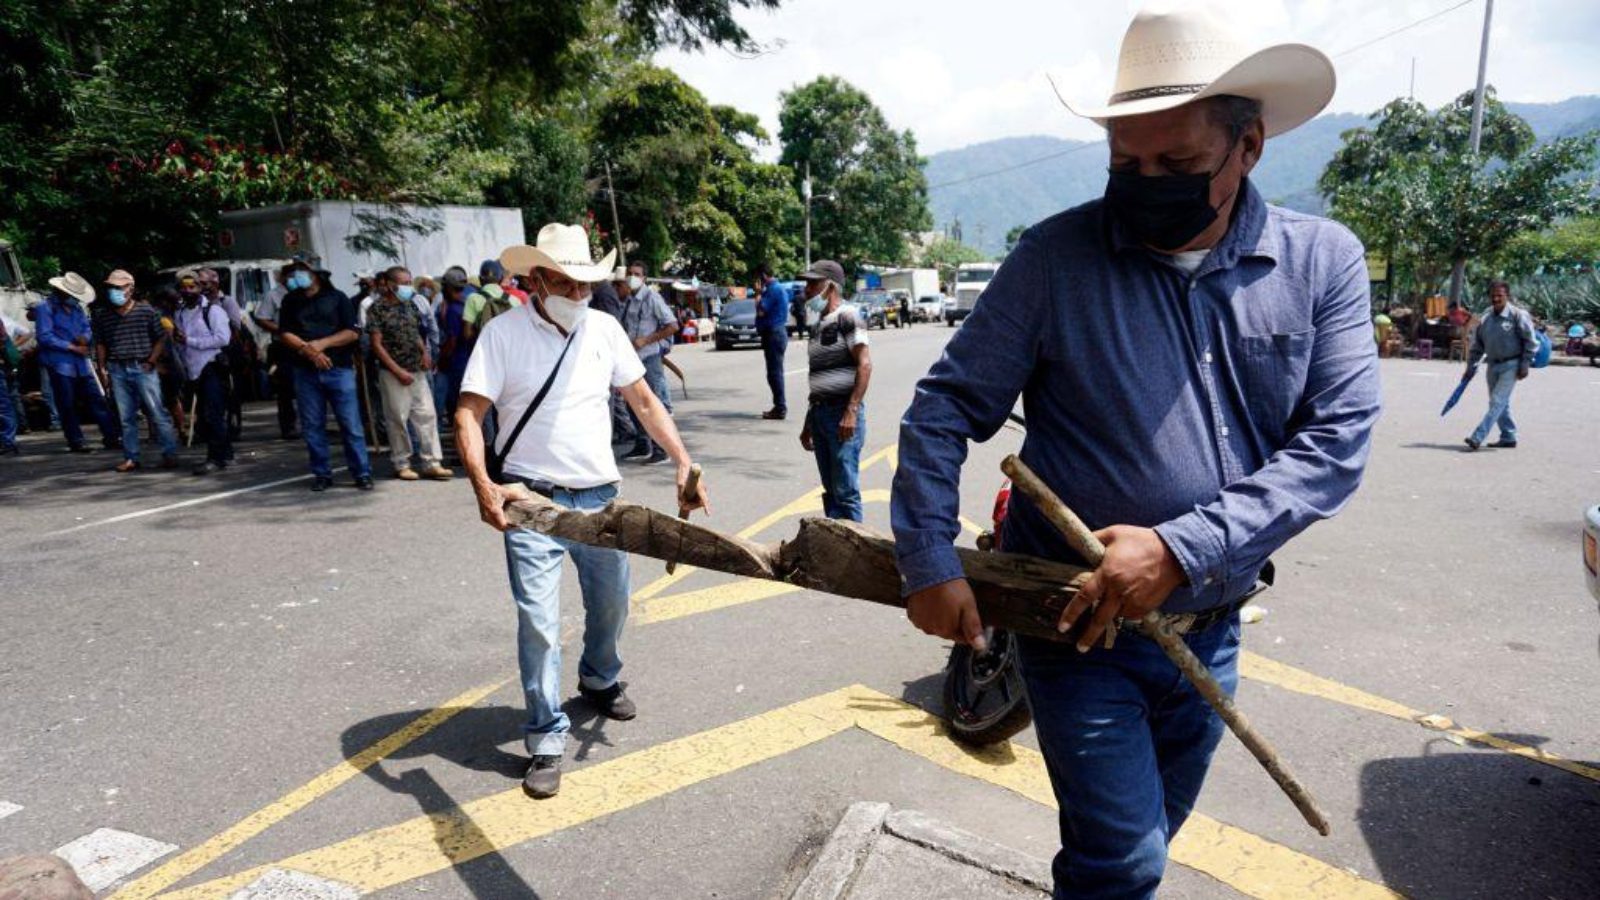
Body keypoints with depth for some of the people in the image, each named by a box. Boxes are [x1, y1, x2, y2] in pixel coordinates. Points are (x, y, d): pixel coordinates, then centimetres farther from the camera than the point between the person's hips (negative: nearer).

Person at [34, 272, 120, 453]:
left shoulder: (76, 308, 14)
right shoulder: (45, 308, -8)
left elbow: (86, 327, 18)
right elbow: (44, 336, -14)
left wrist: (84, 337, -6)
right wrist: (72, 347, -15)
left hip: (80, 363, 6)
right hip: (59, 364, -6)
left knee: (97, 400, 3)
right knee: (67, 405, 0)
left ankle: (112, 437, 5)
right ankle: (76, 442, 6)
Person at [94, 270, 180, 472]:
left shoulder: (146, 310, 0)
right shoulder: (104, 317, 11)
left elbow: (161, 338, 1)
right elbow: (100, 343, 17)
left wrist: (151, 361, -7)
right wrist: (102, 366, 7)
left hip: (143, 368, -4)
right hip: (117, 370, 4)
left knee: (157, 412, -6)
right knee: (126, 417, 7)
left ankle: (170, 454, -2)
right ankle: (131, 457, 13)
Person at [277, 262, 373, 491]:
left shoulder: (337, 297, 5)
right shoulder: (290, 301, 13)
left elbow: (352, 333, -1)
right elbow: (285, 333, 5)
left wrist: (322, 343, -12)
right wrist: (308, 349, -11)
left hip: (338, 369, -3)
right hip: (305, 371, 3)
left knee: (351, 424, -5)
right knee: (312, 426, 4)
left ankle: (362, 473, 0)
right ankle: (322, 474, 13)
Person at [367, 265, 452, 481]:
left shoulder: (410, 306, 10)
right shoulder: (377, 309, -7)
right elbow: (377, 344, -9)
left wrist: (425, 353, 1)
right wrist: (398, 370, -14)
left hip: (417, 370, 5)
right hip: (393, 372, -5)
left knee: (426, 414, 1)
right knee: (398, 418, 2)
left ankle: (431, 463, 4)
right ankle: (402, 465, 13)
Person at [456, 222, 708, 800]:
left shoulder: (604, 328, 2)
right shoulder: (503, 333, -9)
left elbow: (644, 402, 5)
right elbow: (468, 413, -13)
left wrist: (684, 463, -6)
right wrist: (482, 484, -30)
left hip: (600, 495, 4)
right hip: (532, 498, -4)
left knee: (611, 605, 18)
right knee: (539, 621, -6)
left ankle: (599, 681, 48)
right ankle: (547, 741, 10)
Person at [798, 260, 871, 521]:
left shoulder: (846, 316, -7)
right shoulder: (819, 324, 17)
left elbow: (865, 365, -14)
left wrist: (851, 412, -20)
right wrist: (808, 423, 21)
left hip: (843, 413, -8)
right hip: (820, 412, 8)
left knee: (846, 490, -6)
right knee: (830, 491, 12)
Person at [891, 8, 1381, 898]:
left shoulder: (1325, 261, -4)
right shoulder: (1057, 255, -11)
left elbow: (1339, 440, -11)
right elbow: (947, 408, -9)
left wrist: (1182, 549, -22)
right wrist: (930, 564, -17)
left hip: (1210, 630, 4)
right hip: (1077, 623, -3)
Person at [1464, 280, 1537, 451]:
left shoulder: (1518, 315, -9)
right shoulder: (1486, 318, 7)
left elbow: (1530, 341, -7)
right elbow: (1477, 345, 13)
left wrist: (1525, 365, -11)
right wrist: (1470, 367, 10)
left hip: (1511, 365, -6)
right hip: (1493, 365, 7)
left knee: (1497, 402, -11)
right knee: (1501, 404, 13)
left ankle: (1477, 438, -18)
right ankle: (1508, 438, 23)